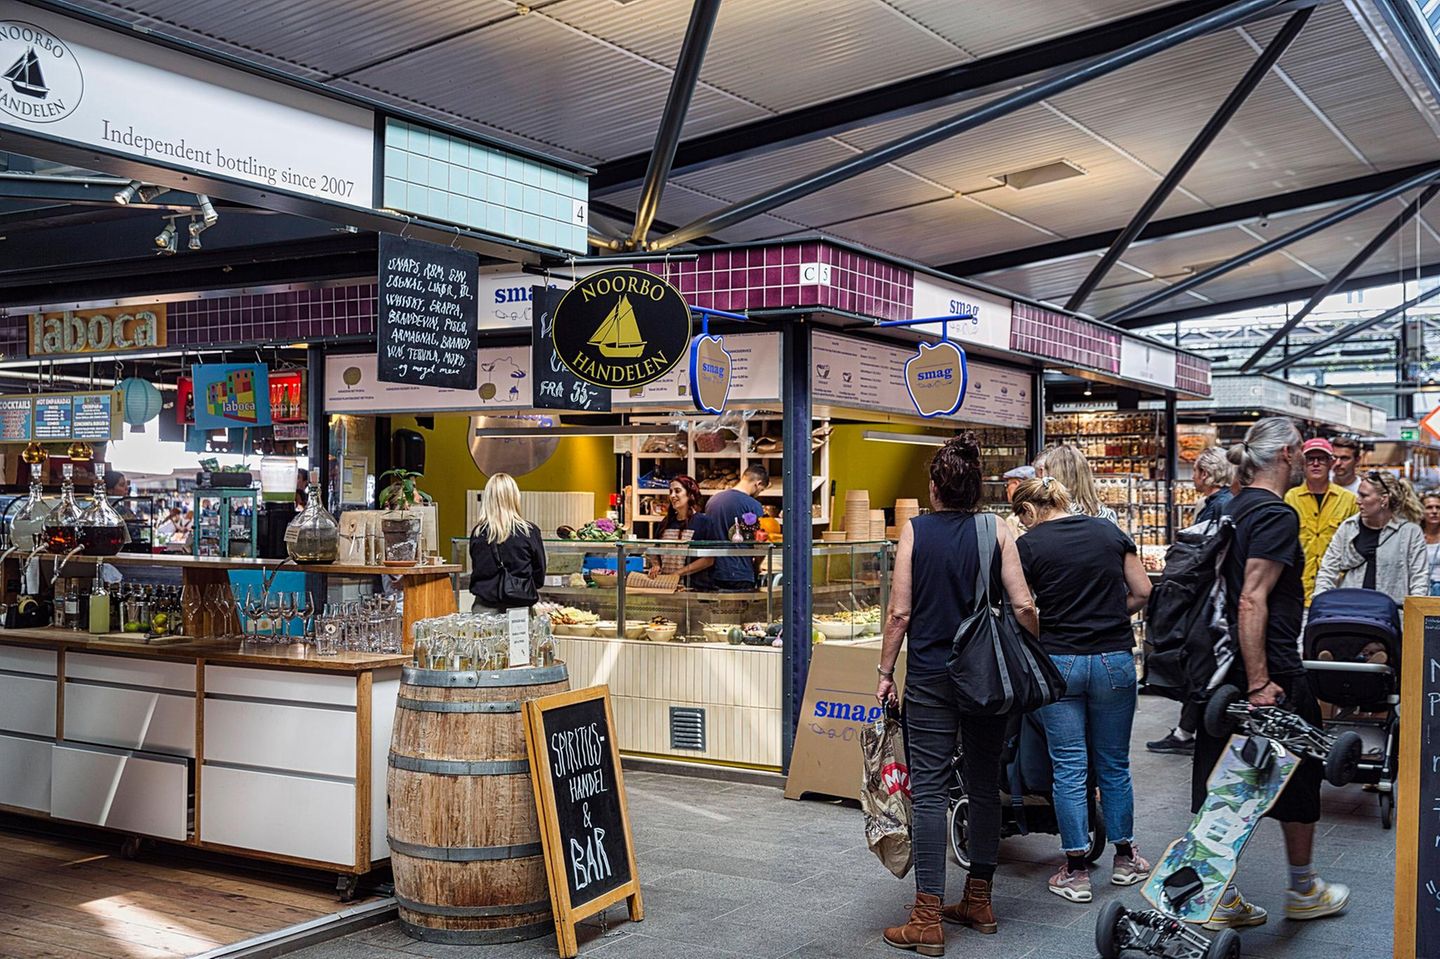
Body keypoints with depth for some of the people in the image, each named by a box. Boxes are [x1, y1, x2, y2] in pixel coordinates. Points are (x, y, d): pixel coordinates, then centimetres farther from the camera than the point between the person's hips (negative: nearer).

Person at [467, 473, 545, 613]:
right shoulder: (529, 532, -5)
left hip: (484, 607, 2)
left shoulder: (477, 533, 0)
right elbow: (539, 572, 5)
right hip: (519, 606, -2)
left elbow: (476, 569, 12)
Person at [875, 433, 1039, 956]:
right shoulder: (996, 531, -2)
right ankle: (978, 901, 25)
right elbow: (1023, 607, -6)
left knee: (929, 789, 0)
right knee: (984, 785, 14)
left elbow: (900, 612, -7)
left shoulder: (915, 530, -4)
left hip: (930, 677, -2)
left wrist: (885, 672, 2)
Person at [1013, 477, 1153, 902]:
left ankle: (1076, 872, 8)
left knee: (1069, 767, 4)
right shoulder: (1109, 532, 7)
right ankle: (1125, 857, 27)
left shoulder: (1028, 546, -5)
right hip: (1114, 659, 3)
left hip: (1059, 662, -3)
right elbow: (1142, 592, 6)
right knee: (1114, 763, 16)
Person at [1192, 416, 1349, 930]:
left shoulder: (1233, 508, 11)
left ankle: (1220, 899, 13)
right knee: (1298, 775, 11)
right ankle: (1303, 890, 28)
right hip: (1271, 666, -8)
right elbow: (1252, 602, -23)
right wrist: (1259, 683, -25)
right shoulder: (1277, 515, -16)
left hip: (1224, 663, 9)